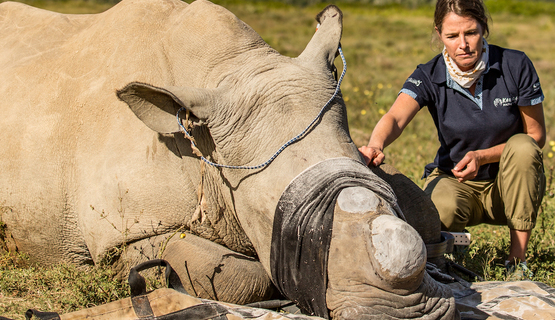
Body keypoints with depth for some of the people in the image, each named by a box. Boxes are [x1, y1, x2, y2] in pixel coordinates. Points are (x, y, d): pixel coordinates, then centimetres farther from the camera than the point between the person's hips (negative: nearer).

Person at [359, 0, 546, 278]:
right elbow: (395, 117, -32)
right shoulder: (429, 77, -13)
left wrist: (482, 156, -22)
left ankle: (518, 259, -19)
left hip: (510, 186, 2)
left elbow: (536, 135, -7)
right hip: (455, 181, -1)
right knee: (442, 209, -36)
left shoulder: (515, 66, -13)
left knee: (522, 147, -31)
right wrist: (375, 146, -56)